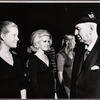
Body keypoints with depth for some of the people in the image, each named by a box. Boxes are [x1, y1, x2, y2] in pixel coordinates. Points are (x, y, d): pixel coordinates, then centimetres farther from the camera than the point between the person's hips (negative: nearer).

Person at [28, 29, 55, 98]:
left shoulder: (48, 57, 8)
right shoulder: (33, 59, -12)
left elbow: (51, 77, 12)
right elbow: (33, 81, -14)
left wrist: (55, 93, 8)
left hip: (51, 94, 6)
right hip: (41, 95, -6)